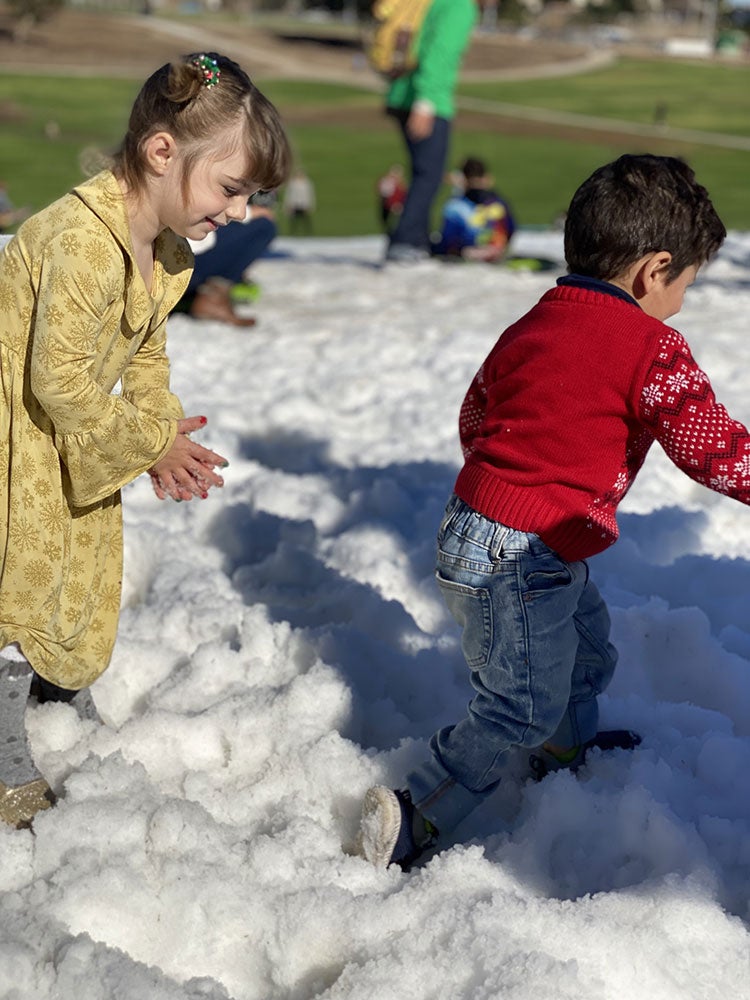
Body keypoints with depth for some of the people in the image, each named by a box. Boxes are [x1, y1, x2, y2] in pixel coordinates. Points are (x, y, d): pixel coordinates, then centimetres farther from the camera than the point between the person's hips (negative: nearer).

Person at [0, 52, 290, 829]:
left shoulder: (168, 253, -2)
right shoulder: (82, 240, -34)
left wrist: (163, 434, -8)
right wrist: (149, 443, -20)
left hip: (72, 433, 9)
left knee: (84, 572, 21)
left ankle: (75, 716, 43)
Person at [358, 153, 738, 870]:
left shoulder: (530, 326, 10)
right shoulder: (652, 351, -15)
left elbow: (474, 413, 22)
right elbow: (711, 448, -15)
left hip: (479, 522, 10)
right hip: (519, 556, -10)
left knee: (586, 649, 30)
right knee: (522, 708, -1)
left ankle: (569, 752, 53)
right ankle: (415, 820, 3)